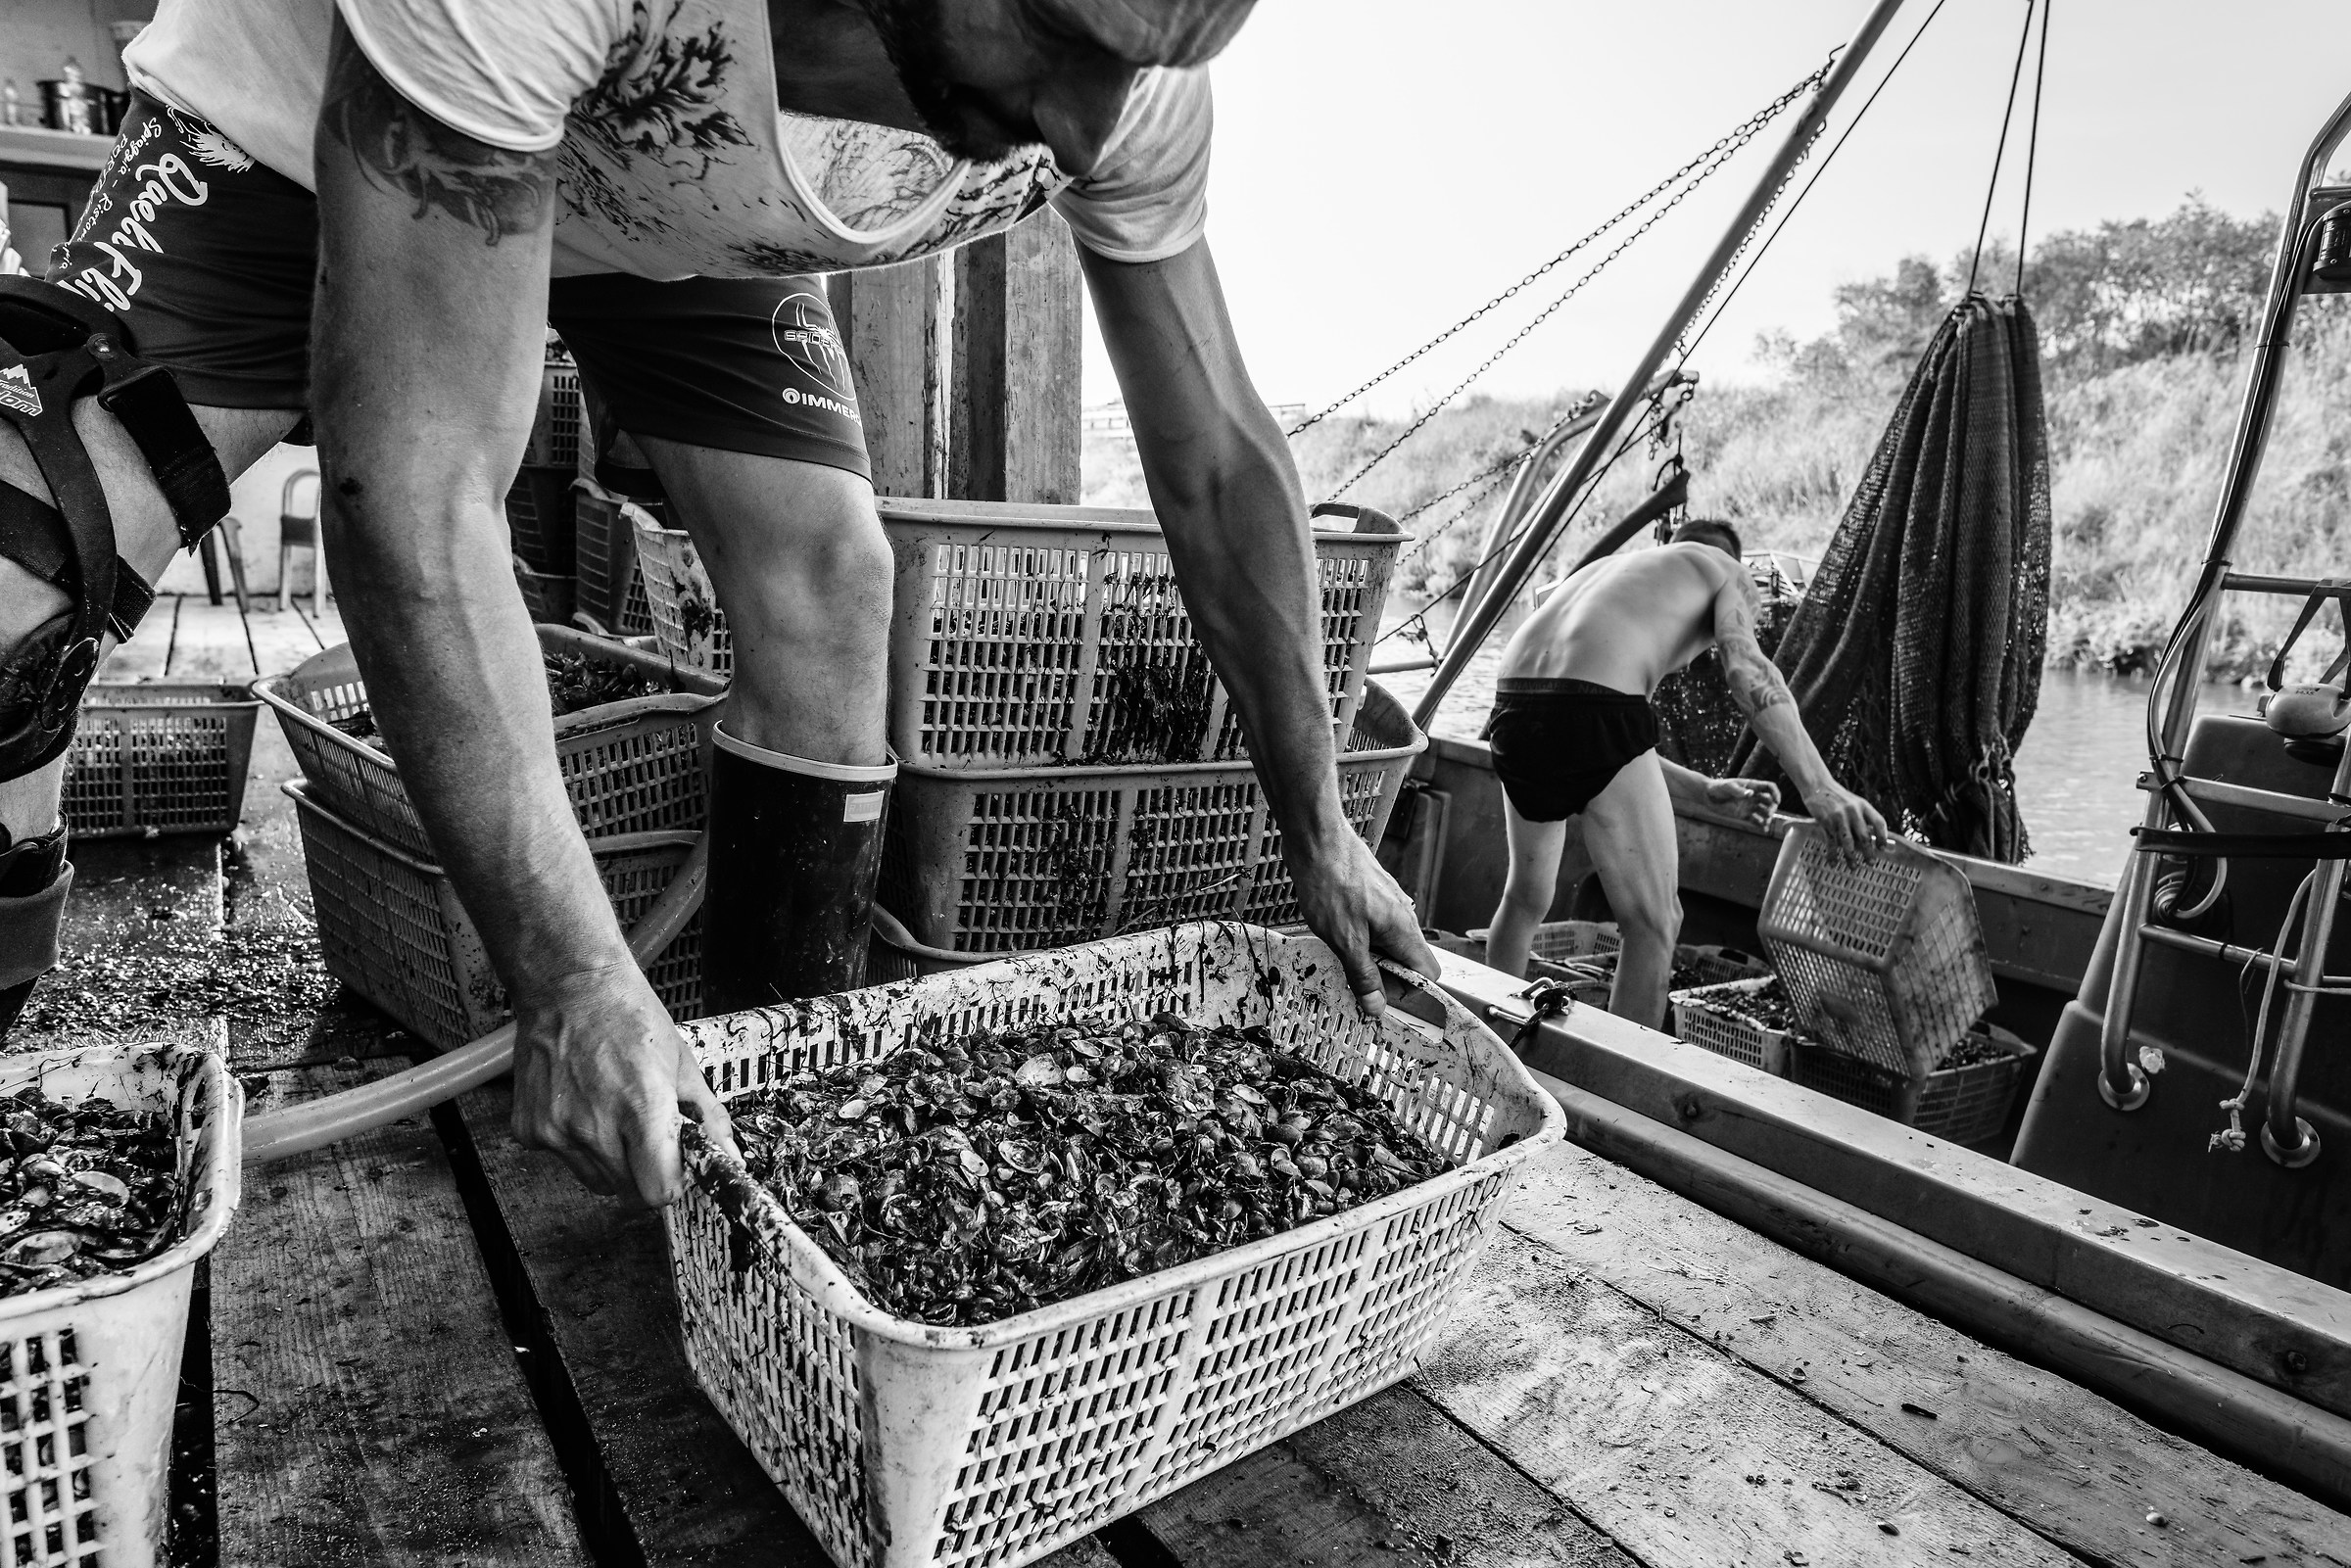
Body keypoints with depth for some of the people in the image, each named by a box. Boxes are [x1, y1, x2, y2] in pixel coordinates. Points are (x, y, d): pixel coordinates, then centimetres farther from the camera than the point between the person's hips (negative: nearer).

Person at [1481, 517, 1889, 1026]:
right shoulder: (1725, 569, 21)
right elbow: (1746, 668, -4)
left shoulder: (1607, 568, 38)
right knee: (1655, 924, 6)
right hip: (1592, 710, -7)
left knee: (1525, 897, 28)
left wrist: (1705, 790, 34)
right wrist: (1820, 787, -12)